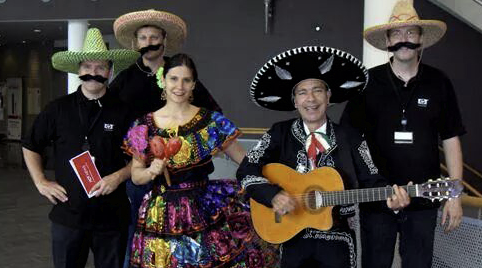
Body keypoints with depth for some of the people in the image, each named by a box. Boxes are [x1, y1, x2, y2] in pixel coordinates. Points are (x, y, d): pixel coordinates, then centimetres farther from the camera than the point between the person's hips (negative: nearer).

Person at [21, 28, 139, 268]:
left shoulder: (123, 111, -2)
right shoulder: (58, 109, 1)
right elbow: (30, 146, 14)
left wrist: (118, 177, -11)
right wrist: (41, 182, 5)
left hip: (112, 217, 0)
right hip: (68, 214, 1)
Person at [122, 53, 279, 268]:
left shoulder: (212, 122, -1)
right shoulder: (144, 126, 2)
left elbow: (246, 161, 0)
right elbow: (135, 176, 7)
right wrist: (152, 171, -14)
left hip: (207, 213, 0)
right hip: (162, 217, 1)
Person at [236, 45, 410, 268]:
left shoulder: (350, 138, 0)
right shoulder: (280, 134, -2)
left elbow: (370, 179, -2)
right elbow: (246, 170, -8)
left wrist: (390, 196, -23)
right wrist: (274, 194, -24)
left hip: (337, 238, 0)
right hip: (291, 236, 0)